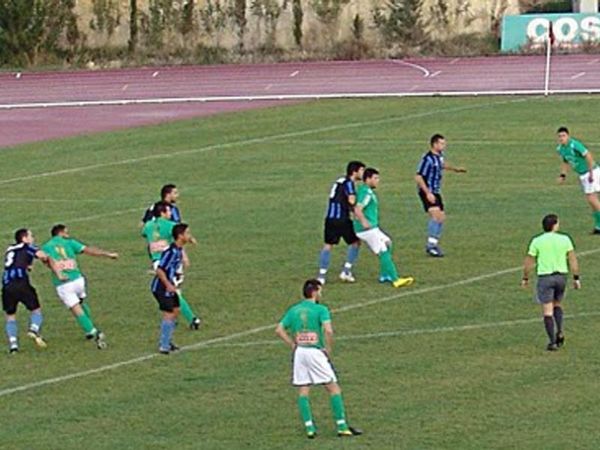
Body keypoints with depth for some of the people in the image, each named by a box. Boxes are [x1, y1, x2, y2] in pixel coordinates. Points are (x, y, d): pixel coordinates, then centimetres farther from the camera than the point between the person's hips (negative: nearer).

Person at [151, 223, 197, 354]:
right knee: (169, 314, -10)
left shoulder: (179, 250, 4)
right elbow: (159, 270, -26)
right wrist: (168, 285, -26)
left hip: (170, 286, 10)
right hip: (161, 288, -10)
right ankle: (164, 346, -3)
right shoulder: (171, 252, -25)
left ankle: (167, 342, 27)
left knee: (175, 311, 16)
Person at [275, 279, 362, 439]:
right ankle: (342, 426, 2)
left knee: (303, 391, 9)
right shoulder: (321, 310, -6)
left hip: (299, 352, 5)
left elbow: (279, 330, 6)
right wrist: (329, 349, -8)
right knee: (333, 388, 3)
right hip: (316, 352, -5)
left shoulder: (293, 310, 9)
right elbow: (328, 331, -20)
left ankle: (309, 427, 4)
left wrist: (293, 345, 8)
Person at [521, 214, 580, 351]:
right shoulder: (565, 239, -2)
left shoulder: (537, 241, -5)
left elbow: (529, 262, -1)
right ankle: (559, 332, 8)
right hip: (561, 276, 2)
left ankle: (553, 342, -4)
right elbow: (572, 259, -3)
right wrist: (576, 278, 3)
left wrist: (525, 278, 13)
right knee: (557, 305, 25)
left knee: (547, 311, 1)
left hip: (545, 277, -2)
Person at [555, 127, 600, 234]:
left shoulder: (574, 145, -24)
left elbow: (588, 156, -27)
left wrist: (591, 173, -26)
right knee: (591, 200, 10)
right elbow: (565, 162, 20)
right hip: (582, 175, 8)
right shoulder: (560, 149, 3)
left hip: (591, 172, -8)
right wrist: (562, 175, 7)